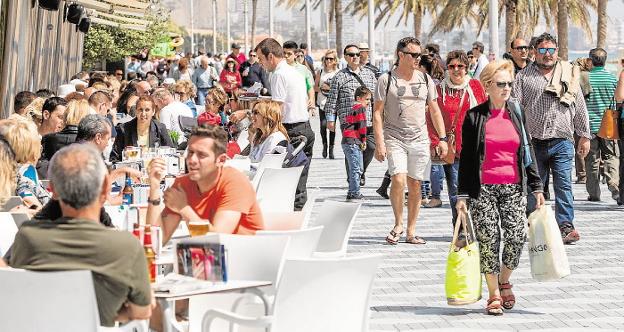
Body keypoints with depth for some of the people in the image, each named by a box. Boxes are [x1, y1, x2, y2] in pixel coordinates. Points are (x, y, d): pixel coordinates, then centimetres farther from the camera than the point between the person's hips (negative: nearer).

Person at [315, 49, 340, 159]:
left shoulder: (338, 73, 4)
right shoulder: (321, 72, 9)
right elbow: (315, 87, 13)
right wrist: (322, 88, -6)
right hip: (322, 102, 1)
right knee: (323, 124, -12)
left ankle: (331, 148, 8)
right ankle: (325, 144, 10)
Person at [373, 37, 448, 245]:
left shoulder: (425, 79, 10)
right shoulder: (387, 80, -1)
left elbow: (434, 110, 15)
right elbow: (378, 113, -2)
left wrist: (442, 138, 8)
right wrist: (380, 143, -10)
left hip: (419, 139, 3)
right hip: (394, 138, -3)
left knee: (415, 185, 4)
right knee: (398, 179, -19)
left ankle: (411, 232, 13)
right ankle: (398, 225, -1)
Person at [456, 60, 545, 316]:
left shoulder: (517, 114, 10)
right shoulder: (474, 117, 1)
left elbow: (528, 152, 13)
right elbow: (466, 158, 3)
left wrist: (536, 187, 8)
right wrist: (463, 195, -2)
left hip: (514, 187, 2)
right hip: (483, 187, -2)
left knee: (517, 236, -10)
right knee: (488, 240, -5)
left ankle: (504, 280, 18)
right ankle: (494, 295, 9)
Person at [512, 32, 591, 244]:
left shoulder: (568, 74, 12)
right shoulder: (524, 77, 7)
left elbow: (580, 107, 15)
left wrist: (584, 136, 12)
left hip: (562, 141, 0)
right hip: (534, 142, 0)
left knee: (564, 185, -6)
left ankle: (566, 226, -5)